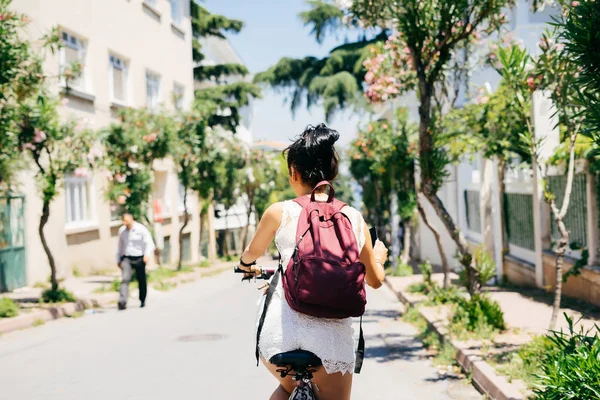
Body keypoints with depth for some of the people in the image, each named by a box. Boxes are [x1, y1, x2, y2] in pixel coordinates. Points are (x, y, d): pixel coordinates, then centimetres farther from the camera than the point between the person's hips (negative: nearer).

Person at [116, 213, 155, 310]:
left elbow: (149, 243, -8)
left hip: (139, 258, -2)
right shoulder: (122, 230, 7)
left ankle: (142, 301, 26)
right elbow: (120, 246, 18)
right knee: (125, 279, -16)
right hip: (126, 258, 2)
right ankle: (122, 301, -25)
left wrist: (147, 254, -24)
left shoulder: (141, 229, -6)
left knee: (141, 280, 8)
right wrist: (118, 260, 19)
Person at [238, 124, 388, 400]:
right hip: (333, 335, 0)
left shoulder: (279, 212, 0)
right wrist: (379, 256, 38)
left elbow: (252, 252, 21)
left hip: (281, 328, 0)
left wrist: (245, 264, 46)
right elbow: (375, 280, 15)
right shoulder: (354, 218, 4)